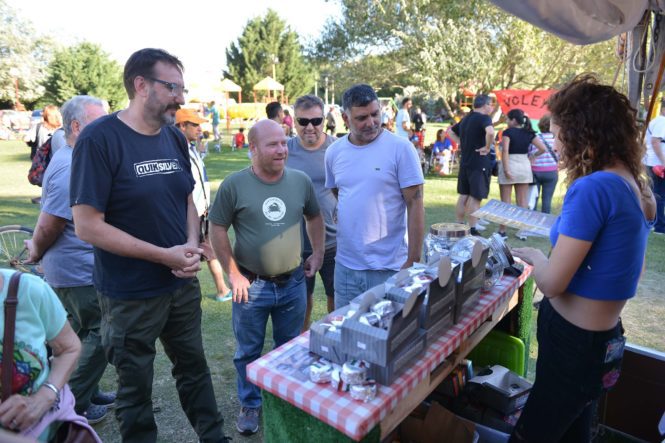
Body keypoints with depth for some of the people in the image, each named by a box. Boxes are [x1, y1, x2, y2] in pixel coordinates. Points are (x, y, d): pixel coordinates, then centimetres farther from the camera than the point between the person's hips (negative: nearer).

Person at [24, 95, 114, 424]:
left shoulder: (73, 159, 9)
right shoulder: (71, 169, -24)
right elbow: (49, 225, -21)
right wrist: (35, 253, -4)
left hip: (79, 269, 10)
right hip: (80, 272, -10)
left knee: (82, 332, 21)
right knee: (100, 335, 3)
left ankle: (86, 392, 38)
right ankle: (74, 405, 19)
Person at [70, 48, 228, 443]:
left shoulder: (175, 138, 2)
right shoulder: (99, 139, -16)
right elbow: (88, 226, -18)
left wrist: (192, 245, -8)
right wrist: (165, 255, -19)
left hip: (183, 284, 6)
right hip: (130, 295, -5)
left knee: (194, 368, 21)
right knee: (136, 387, 15)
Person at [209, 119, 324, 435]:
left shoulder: (301, 181, -1)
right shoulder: (234, 185, -11)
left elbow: (314, 217, 14)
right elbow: (217, 230, -6)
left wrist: (318, 253, 8)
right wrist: (233, 274, -9)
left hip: (293, 283, 3)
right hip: (252, 285, -2)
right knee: (248, 351, 14)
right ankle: (250, 405, 36)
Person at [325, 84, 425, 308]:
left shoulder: (401, 148, -9)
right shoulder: (334, 151, 4)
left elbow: (415, 205, -10)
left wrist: (414, 261, -11)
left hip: (389, 267, -4)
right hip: (345, 265, 4)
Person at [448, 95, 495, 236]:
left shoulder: (466, 118, 13)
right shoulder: (484, 118, -12)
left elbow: (451, 131, 25)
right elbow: (490, 132, -32)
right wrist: (487, 147, -18)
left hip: (464, 162, 8)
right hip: (479, 163, -8)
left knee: (463, 195, 14)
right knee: (475, 197, -3)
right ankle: (472, 229, 1)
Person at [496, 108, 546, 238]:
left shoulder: (508, 132, -7)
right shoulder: (529, 133, 6)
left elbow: (505, 151, -18)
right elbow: (543, 149, 1)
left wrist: (506, 169, -19)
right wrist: (531, 156, 15)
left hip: (510, 165, -4)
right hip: (524, 166, 4)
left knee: (505, 201, 3)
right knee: (523, 201, 9)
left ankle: (502, 230, 7)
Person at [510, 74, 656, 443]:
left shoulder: (593, 188, -25)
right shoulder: (636, 185, 5)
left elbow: (551, 283, -23)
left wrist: (534, 256, -3)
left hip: (574, 344, -9)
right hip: (604, 338, 9)